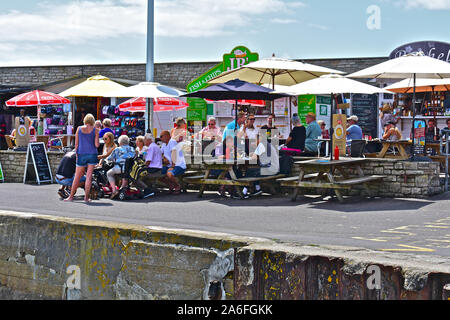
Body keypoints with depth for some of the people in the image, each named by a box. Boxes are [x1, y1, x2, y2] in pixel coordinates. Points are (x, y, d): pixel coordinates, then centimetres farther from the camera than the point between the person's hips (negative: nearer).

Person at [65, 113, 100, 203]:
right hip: (92, 154, -1)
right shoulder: (95, 130, -1)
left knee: (77, 176, 8)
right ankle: (86, 197, 0)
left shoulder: (79, 129, 3)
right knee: (89, 176, 1)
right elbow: (97, 145, -5)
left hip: (81, 154, 1)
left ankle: (71, 196, 11)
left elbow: (76, 144, 4)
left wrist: (77, 154, 12)